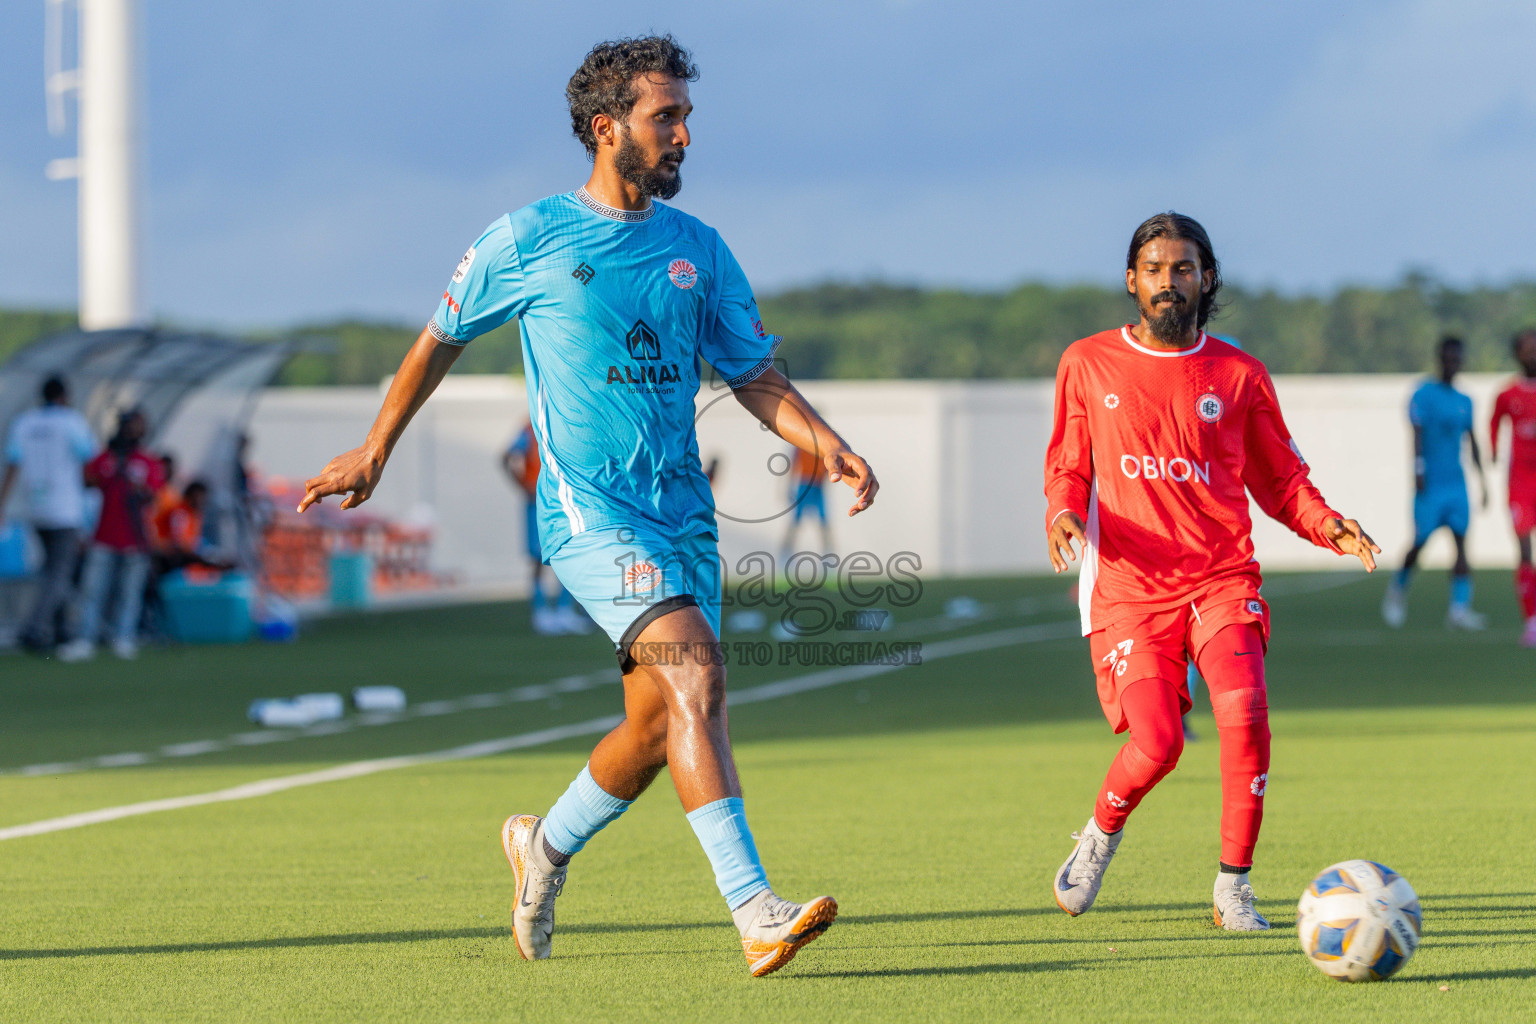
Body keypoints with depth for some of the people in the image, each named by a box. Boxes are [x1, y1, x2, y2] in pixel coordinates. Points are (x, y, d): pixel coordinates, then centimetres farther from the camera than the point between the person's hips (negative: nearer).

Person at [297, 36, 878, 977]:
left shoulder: (698, 250, 11)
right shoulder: (528, 240, -1)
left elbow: (755, 375, 14)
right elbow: (443, 338, 13)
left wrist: (825, 443, -4)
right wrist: (376, 450, 20)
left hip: (684, 510, 6)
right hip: (588, 505, -6)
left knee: (661, 723, 5)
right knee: (694, 672, -23)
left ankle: (546, 846, 34)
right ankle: (756, 915, -30)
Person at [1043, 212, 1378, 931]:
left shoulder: (1238, 376, 7)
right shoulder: (1088, 365, 7)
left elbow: (1280, 481, 12)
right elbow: (1069, 468, 14)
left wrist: (1326, 525, -7)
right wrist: (1064, 513, -9)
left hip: (1221, 578, 1)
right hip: (1130, 584, -1)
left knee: (1243, 712, -23)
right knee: (1156, 744, -16)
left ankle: (1234, 885, -7)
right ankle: (1102, 833, 19)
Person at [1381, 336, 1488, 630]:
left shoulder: (1464, 401, 14)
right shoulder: (1424, 394, -4)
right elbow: (1418, 433, -13)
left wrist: (1482, 482, 18)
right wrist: (1418, 471, -23)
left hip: (1457, 483, 5)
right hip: (1431, 484, -5)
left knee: (1461, 538, -9)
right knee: (1420, 542, 1)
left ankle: (1460, 608, -15)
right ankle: (1398, 589, 29)